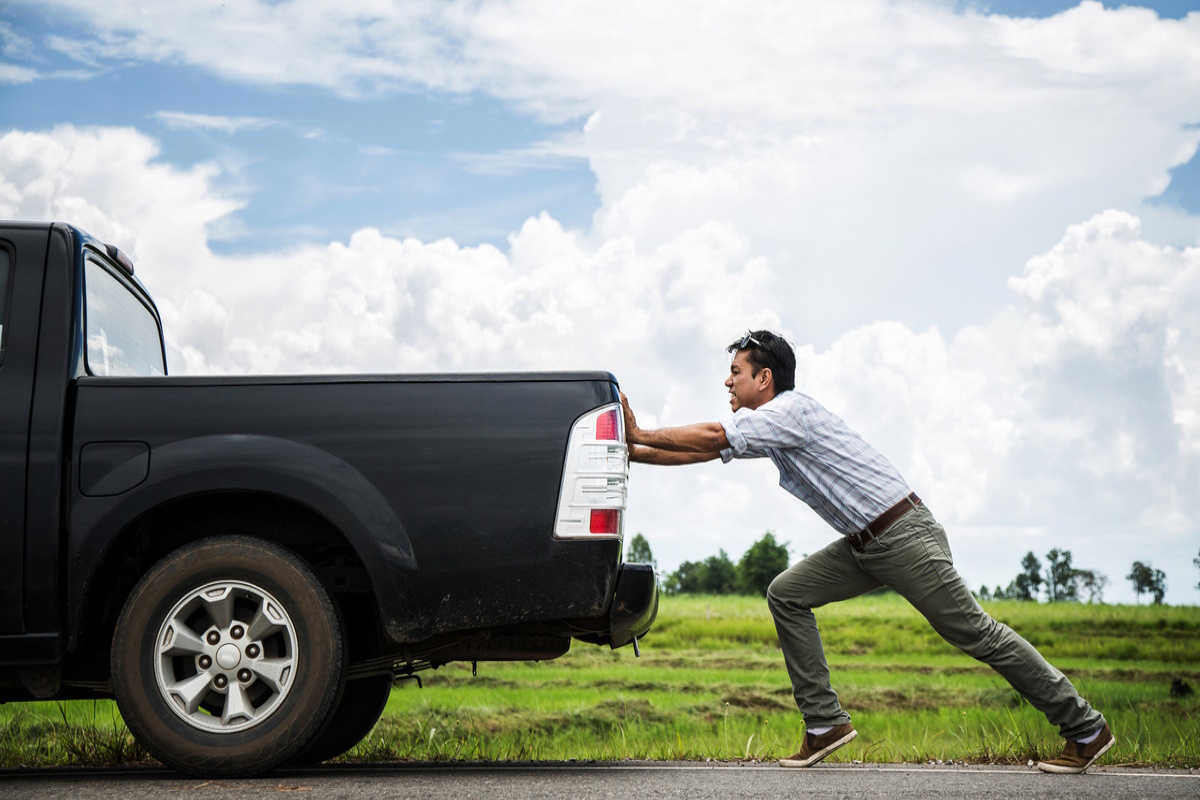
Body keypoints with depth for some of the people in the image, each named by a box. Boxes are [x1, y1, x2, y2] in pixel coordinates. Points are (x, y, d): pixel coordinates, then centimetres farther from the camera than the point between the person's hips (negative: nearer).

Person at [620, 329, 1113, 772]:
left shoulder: (790, 409, -14)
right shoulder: (763, 425, 14)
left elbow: (712, 437, -20)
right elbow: (703, 450, 15)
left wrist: (640, 435, -12)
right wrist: (633, 452, 8)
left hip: (903, 534, -9)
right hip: (864, 545, 9)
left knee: (974, 632, -6)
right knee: (786, 594, 1)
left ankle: (1086, 729, 3)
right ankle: (825, 722, 1)